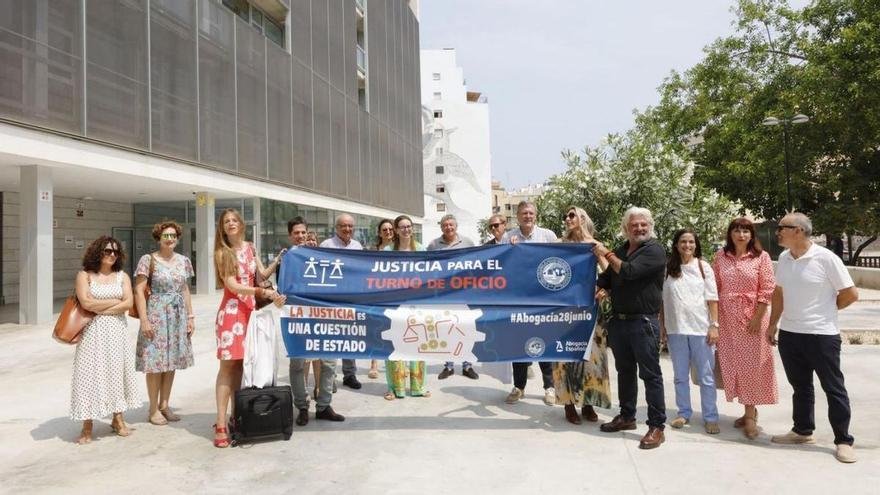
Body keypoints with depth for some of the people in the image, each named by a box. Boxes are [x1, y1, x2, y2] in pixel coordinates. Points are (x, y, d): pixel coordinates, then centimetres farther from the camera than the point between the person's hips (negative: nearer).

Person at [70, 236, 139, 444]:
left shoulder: (122, 276, 7)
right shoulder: (85, 275, 0)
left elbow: (128, 304, -5)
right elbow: (86, 303, -13)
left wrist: (101, 309, -11)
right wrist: (116, 301, -7)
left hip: (115, 331, 2)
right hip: (92, 331, -2)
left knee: (117, 371, 7)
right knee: (90, 373, -1)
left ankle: (118, 419, 18)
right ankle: (87, 425, 7)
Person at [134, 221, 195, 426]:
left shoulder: (183, 261, 9)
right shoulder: (149, 260, -6)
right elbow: (139, 291, -9)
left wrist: (190, 316, 10)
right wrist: (144, 319, -16)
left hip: (178, 316, 5)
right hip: (156, 315, -5)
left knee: (172, 361, 9)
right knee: (155, 362, -1)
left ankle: (164, 405, 21)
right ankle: (153, 410, 11)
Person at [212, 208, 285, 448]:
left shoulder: (250, 248, 13)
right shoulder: (222, 252, -2)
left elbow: (263, 274, 18)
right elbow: (232, 286, -12)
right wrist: (264, 292, -18)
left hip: (250, 310, 5)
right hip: (231, 311, -5)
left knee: (242, 364, 6)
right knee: (228, 365, -8)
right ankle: (221, 425, -7)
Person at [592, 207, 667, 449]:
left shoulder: (654, 250, -7)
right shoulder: (621, 251, 16)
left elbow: (629, 271, -20)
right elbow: (606, 279, 21)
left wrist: (607, 254, -8)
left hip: (643, 322, -7)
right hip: (618, 320, 7)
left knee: (650, 374, -2)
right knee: (625, 371, 16)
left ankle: (657, 426, 4)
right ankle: (626, 416, 29)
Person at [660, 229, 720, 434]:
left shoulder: (704, 267, 2)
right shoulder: (668, 269, 4)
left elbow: (712, 299, 1)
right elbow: (662, 300, 7)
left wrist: (714, 325, -5)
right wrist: (662, 327, 4)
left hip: (701, 328, -1)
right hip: (676, 329, 2)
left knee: (706, 376, 3)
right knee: (680, 376, 11)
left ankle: (710, 417, 12)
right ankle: (684, 413, 23)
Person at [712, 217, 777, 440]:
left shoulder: (761, 257, -2)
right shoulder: (720, 257, 6)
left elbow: (767, 290, -6)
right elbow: (715, 288, 7)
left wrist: (757, 318, -12)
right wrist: (714, 319, 3)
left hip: (753, 315, -3)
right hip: (727, 317, 3)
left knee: (751, 363, -1)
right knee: (732, 363, 6)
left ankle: (750, 415, 8)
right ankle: (749, 411, 21)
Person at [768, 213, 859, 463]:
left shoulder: (826, 258, -14)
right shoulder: (784, 258, 4)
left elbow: (851, 293, -8)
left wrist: (825, 311, 3)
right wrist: (773, 323, 13)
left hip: (821, 334, -6)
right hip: (789, 334, 6)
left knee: (833, 388, 5)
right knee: (800, 386, 17)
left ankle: (843, 441, 16)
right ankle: (802, 430, 31)